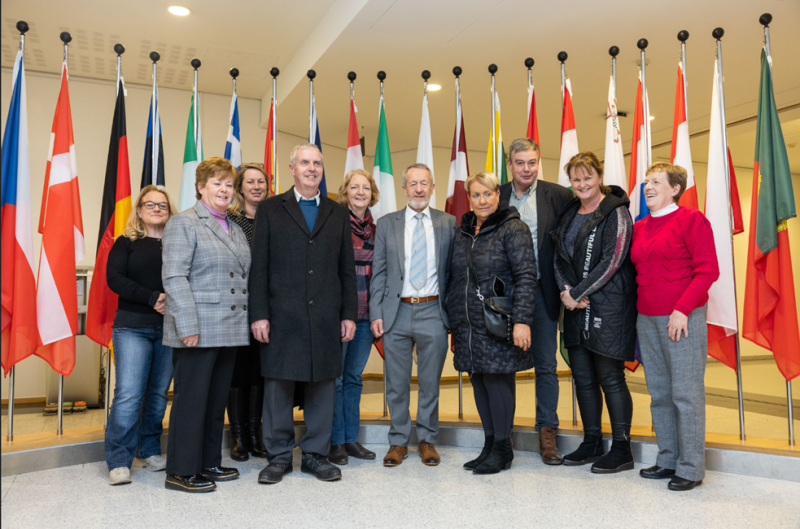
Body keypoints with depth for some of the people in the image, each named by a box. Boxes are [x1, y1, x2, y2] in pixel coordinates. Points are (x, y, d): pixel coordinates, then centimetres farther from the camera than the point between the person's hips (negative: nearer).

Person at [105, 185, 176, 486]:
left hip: (169, 328, 2)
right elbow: (114, 278, -5)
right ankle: (118, 461, 1)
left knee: (159, 393, 8)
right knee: (128, 394, -8)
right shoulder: (126, 243, 7)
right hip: (132, 327, -2)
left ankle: (150, 451, 22)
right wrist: (152, 298, -16)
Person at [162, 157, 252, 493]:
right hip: (198, 331, -7)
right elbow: (174, 277, -12)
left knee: (218, 398, 14)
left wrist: (251, 320, 12)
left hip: (230, 331, 7)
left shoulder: (236, 230, 18)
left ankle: (209, 463, 26)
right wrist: (188, 325, -19)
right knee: (191, 398, 0)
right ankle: (181, 471, 12)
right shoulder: (184, 223, -4)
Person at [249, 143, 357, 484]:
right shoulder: (270, 210, 7)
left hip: (326, 319, 2)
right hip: (282, 317, -2)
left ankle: (316, 454, 22)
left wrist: (349, 314, 5)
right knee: (278, 386, 5)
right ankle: (279, 456, 20)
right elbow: (259, 266, 1)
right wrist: (258, 314, -6)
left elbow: (347, 269, 11)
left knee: (322, 386, 8)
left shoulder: (338, 214, 13)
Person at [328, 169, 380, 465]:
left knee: (354, 376, 14)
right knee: (335, 377, 2)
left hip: (366, 313, 5)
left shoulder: (376, 228, 10)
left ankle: (352, 439, 24)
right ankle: (336, 442, 15)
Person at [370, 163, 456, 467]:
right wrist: (376, 313, -2)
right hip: (397, 312, 1)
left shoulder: (448, 223, 6)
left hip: (433, 312, 0)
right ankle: (398, 441, 24)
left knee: (430, 382, 9)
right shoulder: (386, 224, 7)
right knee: (396, 384, 9)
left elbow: (454, 269, 6)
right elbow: (378, 272, 5)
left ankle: (427, 440, 27)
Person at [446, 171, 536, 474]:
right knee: (479, 382, 12)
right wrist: (454, 321, 13)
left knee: (498, 381, -1)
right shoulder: (463, 232, 13)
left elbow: (526, 276, -12)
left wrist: (521, 320, -20)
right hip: (467, 324, 6)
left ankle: (502, 449, 15)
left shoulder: (513, 228, -6)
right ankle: (489, 446, 25)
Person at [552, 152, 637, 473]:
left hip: (609, 305, -7)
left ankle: (622, 450, 13)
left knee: (610, 378, -1)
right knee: (583, 376, 12)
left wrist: (577, 293, -13)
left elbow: (611, 261, -14)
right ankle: (592, 443, 26)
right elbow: (559, 257, 12)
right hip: (576, 305, 7)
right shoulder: (569, 214, 14)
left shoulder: (615, 212, -7)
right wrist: (566, 290, -5)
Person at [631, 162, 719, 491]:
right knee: (660, 393, 11)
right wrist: (638, 310, 9)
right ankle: (668, 461, 23)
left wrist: (682, 309, -17)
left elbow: (708, 270, -10)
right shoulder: (640, 227, 13)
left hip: (683, 318, -6)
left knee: (686, 393, -2)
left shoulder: (691, 219, -4)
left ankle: (690, 468, 9)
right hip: (647, 318, 6)